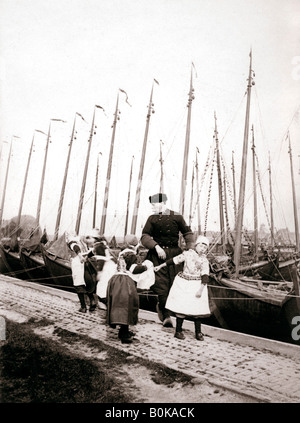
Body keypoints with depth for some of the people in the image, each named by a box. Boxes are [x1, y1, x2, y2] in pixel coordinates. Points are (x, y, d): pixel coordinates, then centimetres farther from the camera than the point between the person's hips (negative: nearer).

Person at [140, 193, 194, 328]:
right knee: (161, 285, -5)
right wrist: (156, 246, -17)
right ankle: (166, 316, 11)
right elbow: (144, 237, -2)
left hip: (174, 254, 1)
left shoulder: (177, 217, 5)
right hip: (158, 254, 0)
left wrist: (190, 248, 1)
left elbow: (188, 233, 14)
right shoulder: (152, 219, 6)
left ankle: (161, 306, 23)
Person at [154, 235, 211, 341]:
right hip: (183, 284, 0)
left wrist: (200, 290, -17)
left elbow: (205, 276, -8)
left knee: (197, 308, 0)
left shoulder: (204, 261, -1)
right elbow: (174, 260, 5)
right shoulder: (188, 254, 1)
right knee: (181, 307, -1)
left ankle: (198, 332, 14)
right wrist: (160, 266, 9)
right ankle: (178, 331, 11)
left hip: (197, 285, 0)